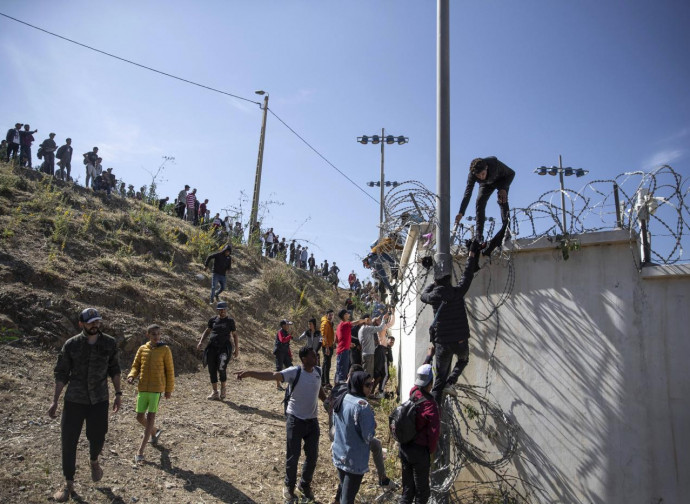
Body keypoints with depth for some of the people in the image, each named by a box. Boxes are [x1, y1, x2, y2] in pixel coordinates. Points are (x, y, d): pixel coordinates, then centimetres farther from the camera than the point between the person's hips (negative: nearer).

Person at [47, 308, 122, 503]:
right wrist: (55, 401, -2)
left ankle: (94, 461, 44)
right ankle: (68, 484, 20)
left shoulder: (109, 343, -3)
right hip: (74, 400, -1)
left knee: (97, 437, 8)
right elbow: (61, 374, 0)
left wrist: (118, 394, 4)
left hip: (99, 400, 1)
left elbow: (114, 369, 6)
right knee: (69, 441, 2)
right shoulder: (71, 345, -6)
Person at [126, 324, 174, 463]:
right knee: (140, 417, 9)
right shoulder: (142, 349, 5)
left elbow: (170, 370, 0)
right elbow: (135, 366, 11)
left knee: (151, 417, -6)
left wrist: (169, 389, 0)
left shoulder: (165, 350, -4)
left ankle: (140, 452, -3)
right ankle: (154, 432, 39)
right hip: (142, 388, 4)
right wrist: (131, 376, -11)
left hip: (157, 388, -4)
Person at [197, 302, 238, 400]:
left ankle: (223, 388, 6)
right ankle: (215, 393, 13)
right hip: (212, 347, 3)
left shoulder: (230, 321, 4)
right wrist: (200, 342, 9)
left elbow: (235, 335, 7)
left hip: (224, 347, -3)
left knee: (221, 368, -18)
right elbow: (207, 331, 21)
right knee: (212, 370, 2)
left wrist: (237, 349, 4)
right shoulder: (213, 320, 10)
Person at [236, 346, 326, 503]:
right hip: (295, 420, -5)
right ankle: (289, 486, 33)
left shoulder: (318, 371, -4)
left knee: (312, 456, 14)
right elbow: (272, 375, -34)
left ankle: (305, 484, 38)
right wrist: (250, 373, -48)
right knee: (292, 456, 9)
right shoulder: (294, 372, -21)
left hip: (312, 420, 5)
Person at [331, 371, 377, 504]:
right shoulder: (362, 405, -23)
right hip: (355, 460, -7)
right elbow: (369, 436, -20)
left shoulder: (341, 400, 1)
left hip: (339, 454, 7)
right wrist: (373, 423, -4)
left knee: (343, 488, 24)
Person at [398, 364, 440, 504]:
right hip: (420, 451, -7)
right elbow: (434, 433, -21)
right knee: (422, 491, 10)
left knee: (407, 487, 20)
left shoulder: (413, 394, -5)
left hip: (404, 447, 7)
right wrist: (431, 452, -3)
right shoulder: (430, 406, -24)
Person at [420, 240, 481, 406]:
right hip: (460, 341, -1)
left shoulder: (433, 297, -1)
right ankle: (450, 383, 8)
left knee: (439, 378, 10)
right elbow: (467, 275, 5)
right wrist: (472, 255, 15)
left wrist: (433, 283, 31)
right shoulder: (457, 292, -7)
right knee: (463, 360, 32)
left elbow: (423, 295, 22)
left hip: (442, 343, 1)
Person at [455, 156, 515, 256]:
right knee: (480, 202, -18)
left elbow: (511, 173, -24)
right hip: (486, 184, 2)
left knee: (503, 202, -25)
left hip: (501, 181, -2)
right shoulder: (472, 175, -34)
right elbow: (467, 194, -35)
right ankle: (479, 235, -18)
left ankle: (506, 230, -24)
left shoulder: (494, 164, -40)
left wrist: (503, 189, -38)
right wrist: (461, 213, -43)